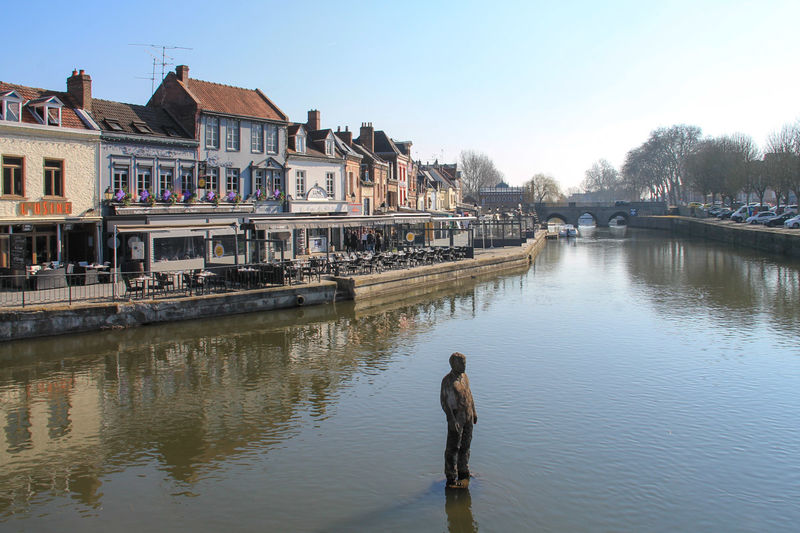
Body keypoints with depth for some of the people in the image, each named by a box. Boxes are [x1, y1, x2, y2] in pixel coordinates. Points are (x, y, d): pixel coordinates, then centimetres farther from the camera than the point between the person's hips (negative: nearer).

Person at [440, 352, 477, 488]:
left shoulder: (464, 376, 6)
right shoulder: (447, 380, -16)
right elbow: (443, 400, -18)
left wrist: (474, 411, 16)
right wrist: (451, 419, -23)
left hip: (468, 415, 7)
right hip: (456, 416, -7)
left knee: (465, 445, 14)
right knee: (453, 447, -1)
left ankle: (463, 473, 27)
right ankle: (451, 479, 6)